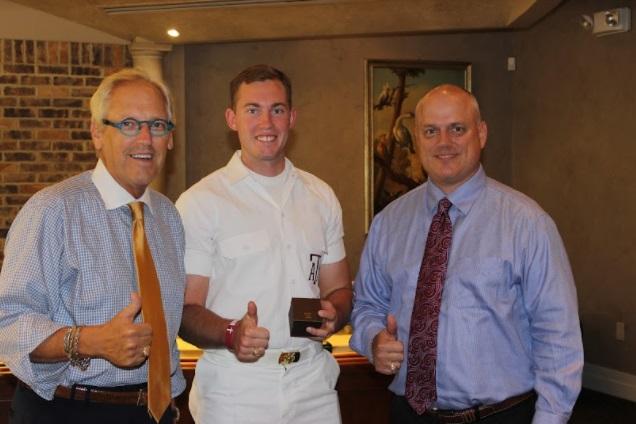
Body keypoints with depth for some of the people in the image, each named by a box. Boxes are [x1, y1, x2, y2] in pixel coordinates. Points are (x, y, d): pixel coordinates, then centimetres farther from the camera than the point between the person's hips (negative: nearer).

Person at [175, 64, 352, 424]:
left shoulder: (321, 197, 8)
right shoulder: (200, 202, -6)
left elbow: (339, 288, 13)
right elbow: (186, 310, -7)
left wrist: (334, 314, -9)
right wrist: (231, 333, -26)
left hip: (314, 384, 4)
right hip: (234, 391, -4)